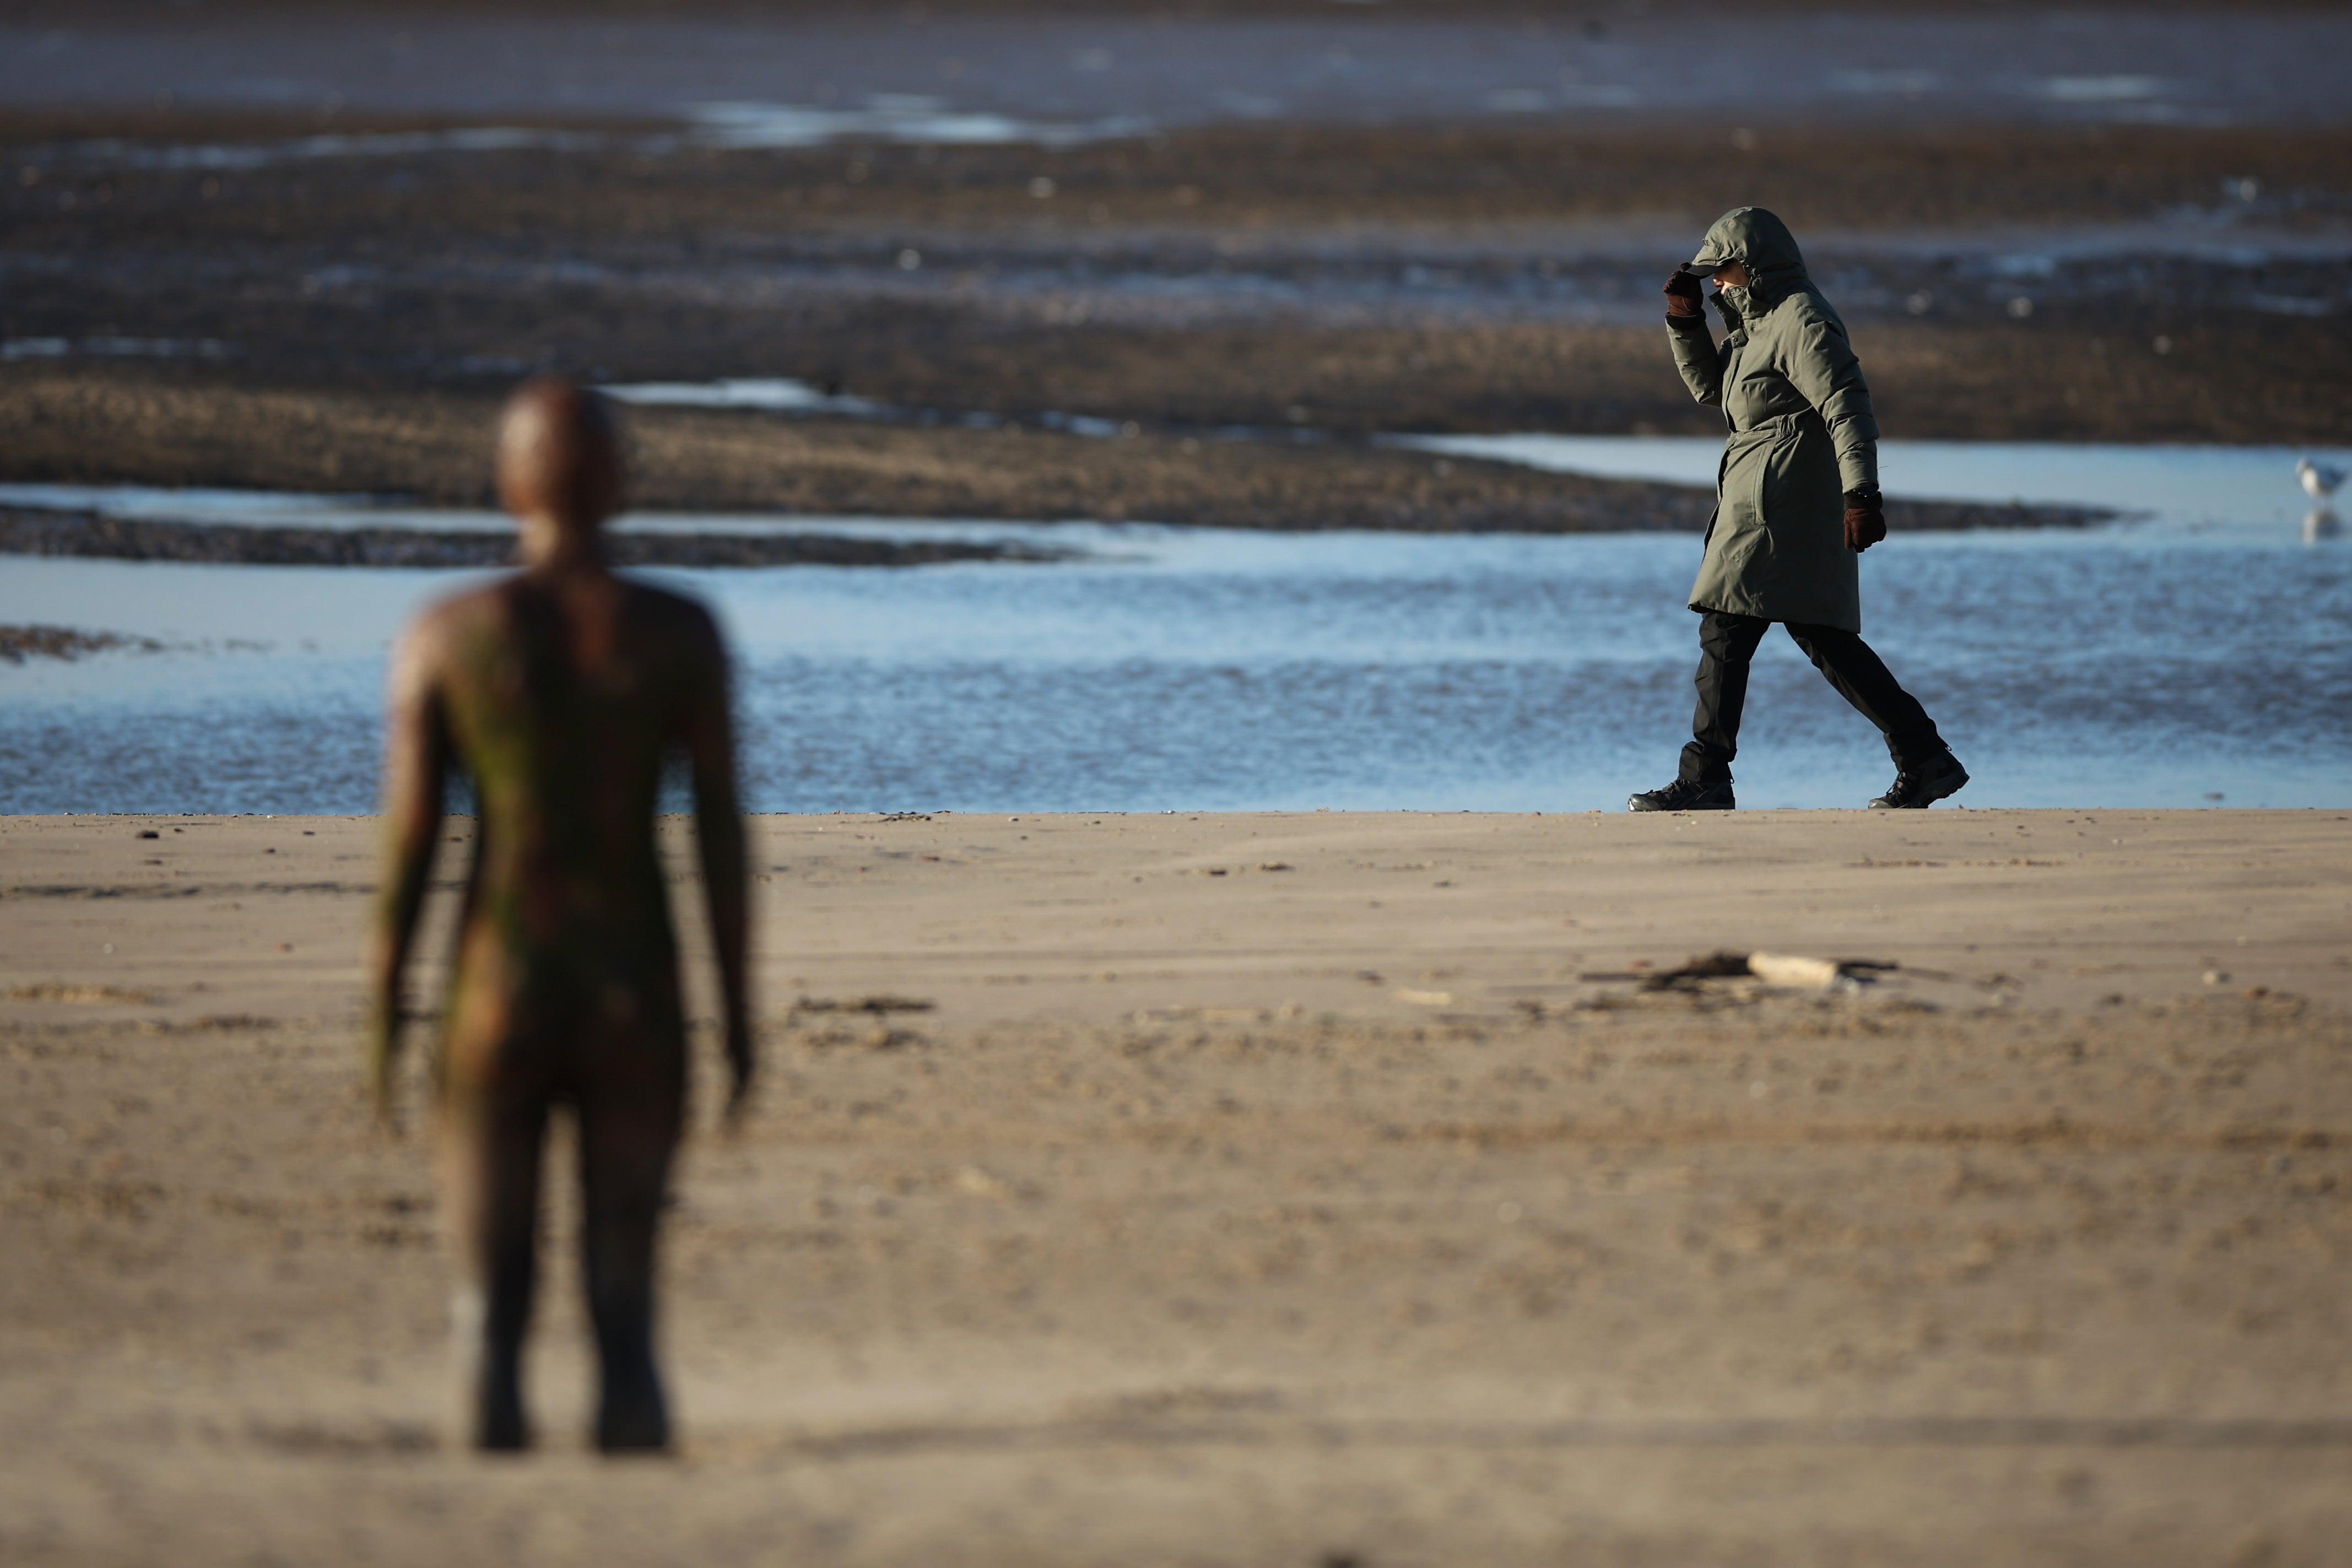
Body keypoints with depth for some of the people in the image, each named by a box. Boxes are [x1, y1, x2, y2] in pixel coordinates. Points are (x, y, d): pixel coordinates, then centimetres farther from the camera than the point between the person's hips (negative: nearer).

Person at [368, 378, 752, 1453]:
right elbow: (721, 839, -3)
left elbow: (405, 848, -4)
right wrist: (738, 1019, 5)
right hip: (636, 1001, 0)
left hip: (497, 997, 0)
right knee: (623, 1294, 8)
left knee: (490, 1295, 7)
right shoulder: (680, 636, -3)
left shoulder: (445, 637, -4)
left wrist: (382, 1028, 3)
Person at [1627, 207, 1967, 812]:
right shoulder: (1763, 321, 19)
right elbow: (1710, 386, 28)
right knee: (1825, 638, 11)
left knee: (1725, 633, -9)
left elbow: (1847, 409, -22)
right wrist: (1685, 321, 14)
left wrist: (1862, 493, -31)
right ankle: (1925, 759, 10)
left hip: (1777, 509, -11)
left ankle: (1704, 779, -8)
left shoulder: (1802, 324, -13)